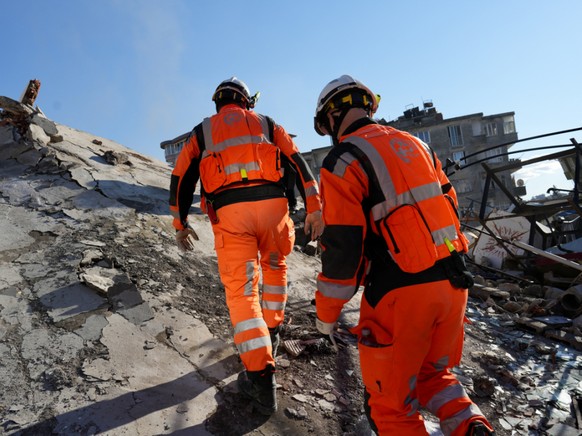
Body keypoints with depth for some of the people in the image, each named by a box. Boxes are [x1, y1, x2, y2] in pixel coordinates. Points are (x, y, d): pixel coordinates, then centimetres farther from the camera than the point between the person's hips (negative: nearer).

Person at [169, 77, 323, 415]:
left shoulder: (202, 131, 24)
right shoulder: (267, 124, 22)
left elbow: (181, 177, 18)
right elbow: (298, 161, 9)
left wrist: (181, 224, 23)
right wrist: (314, 208, 4)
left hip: (228, 211, 0)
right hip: (271, 203, 1)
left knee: (241, 290, 0)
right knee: (275, 266, 27)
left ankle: (261, 376, -7)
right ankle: (270, 334, 33)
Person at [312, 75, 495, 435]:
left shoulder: (343, 161, -8)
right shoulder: (416, 144, 13)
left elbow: (341, 247, -13)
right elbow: (449, 209, 16)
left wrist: (327, 314, -1)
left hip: (402, 293, -7)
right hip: (453, 283, 7)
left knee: (389, 402, 13)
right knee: (433, 374, 27)